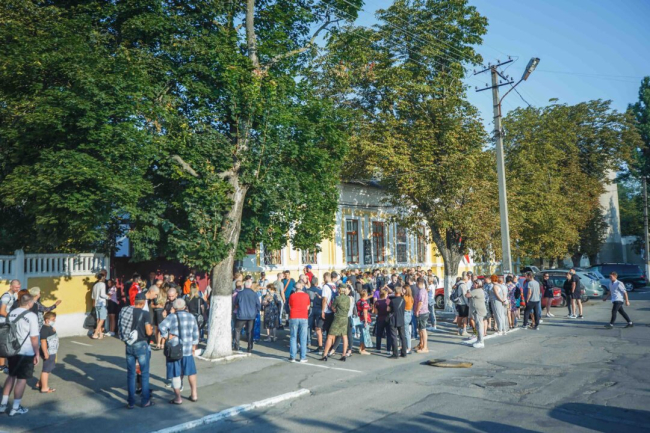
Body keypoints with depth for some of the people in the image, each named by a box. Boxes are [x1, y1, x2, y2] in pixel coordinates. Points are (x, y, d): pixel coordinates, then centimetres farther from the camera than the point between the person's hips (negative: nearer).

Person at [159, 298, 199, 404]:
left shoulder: (171, 317, -6)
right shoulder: (191, 317, 6)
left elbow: (162, 327, -24)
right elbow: (195, 334, 8)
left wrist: (167, 336, -10)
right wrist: (194, 348, 15)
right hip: (188, 349, 4)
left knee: (176, 374, 6)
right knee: (190, 372, 17)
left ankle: (178, 398, 10)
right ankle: (194, 394, 23)